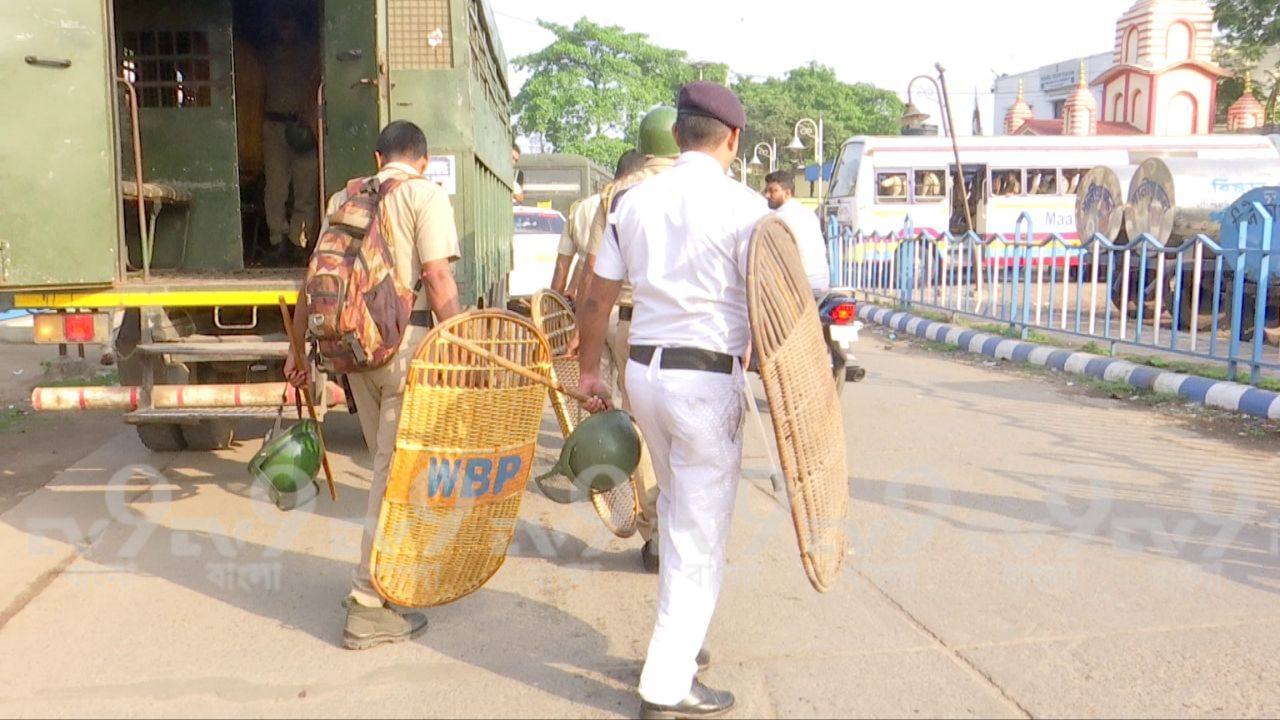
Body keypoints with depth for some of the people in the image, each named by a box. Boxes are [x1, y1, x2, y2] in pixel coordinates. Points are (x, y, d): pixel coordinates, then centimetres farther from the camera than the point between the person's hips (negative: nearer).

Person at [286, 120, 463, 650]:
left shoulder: (346, 199, 15)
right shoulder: (426, 195, -2)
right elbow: (438, 278, -14)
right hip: (407, 342, -6)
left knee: (389, 464, 19)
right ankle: (370, 607, 2)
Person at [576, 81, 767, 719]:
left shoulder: (634, 201, 6)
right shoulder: (743, 206, -9)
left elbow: (596, 300, 10)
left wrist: (588, 371, 22)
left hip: (644, 370, 6)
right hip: (708, 379, -6)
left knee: (676, 512, 24)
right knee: (701, 532, 5)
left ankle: (677, 645, 37)